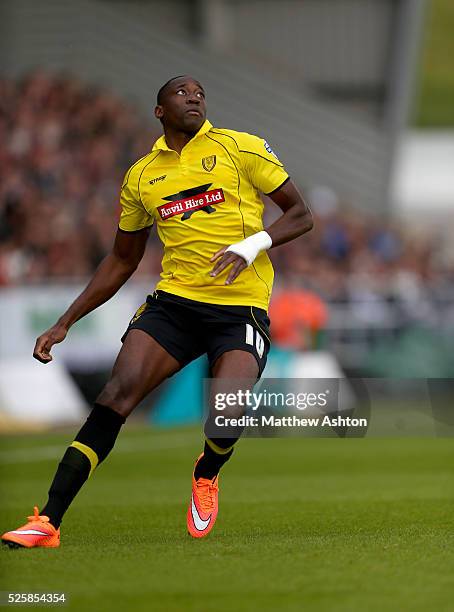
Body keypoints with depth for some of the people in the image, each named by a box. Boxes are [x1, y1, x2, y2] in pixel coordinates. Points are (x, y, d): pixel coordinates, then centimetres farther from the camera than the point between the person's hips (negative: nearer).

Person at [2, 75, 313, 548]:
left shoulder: (240, 148, 4)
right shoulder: (141, 176, 14)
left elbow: (301, 215, 6)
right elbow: (122, 260, 24)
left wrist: (255, 244, -14)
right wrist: (65, 323, 18)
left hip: (241, 306, -3)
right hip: (173, 300, 3)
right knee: (118, 393, -18)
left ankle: (206, 475, 13)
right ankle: (48, 522, -19)